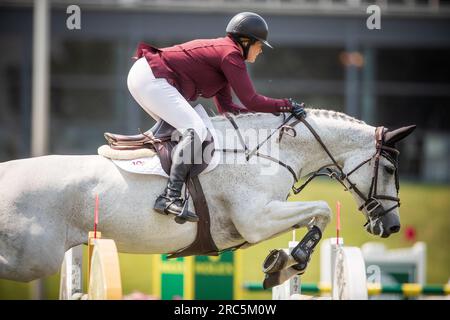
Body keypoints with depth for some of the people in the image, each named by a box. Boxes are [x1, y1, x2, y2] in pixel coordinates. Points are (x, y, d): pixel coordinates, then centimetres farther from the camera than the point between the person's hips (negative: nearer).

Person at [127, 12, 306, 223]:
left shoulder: (221, 50, 22)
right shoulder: (231, 54, -8)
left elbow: (225, 107, 21)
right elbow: (251, 101, -13)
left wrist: (270, 112, 15)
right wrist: (287, 105, -3)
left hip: (142, 76, 11)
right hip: (151, 78, -11)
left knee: (177, 128, 25)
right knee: (195, 130, -18)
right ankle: (170, 198, -26)